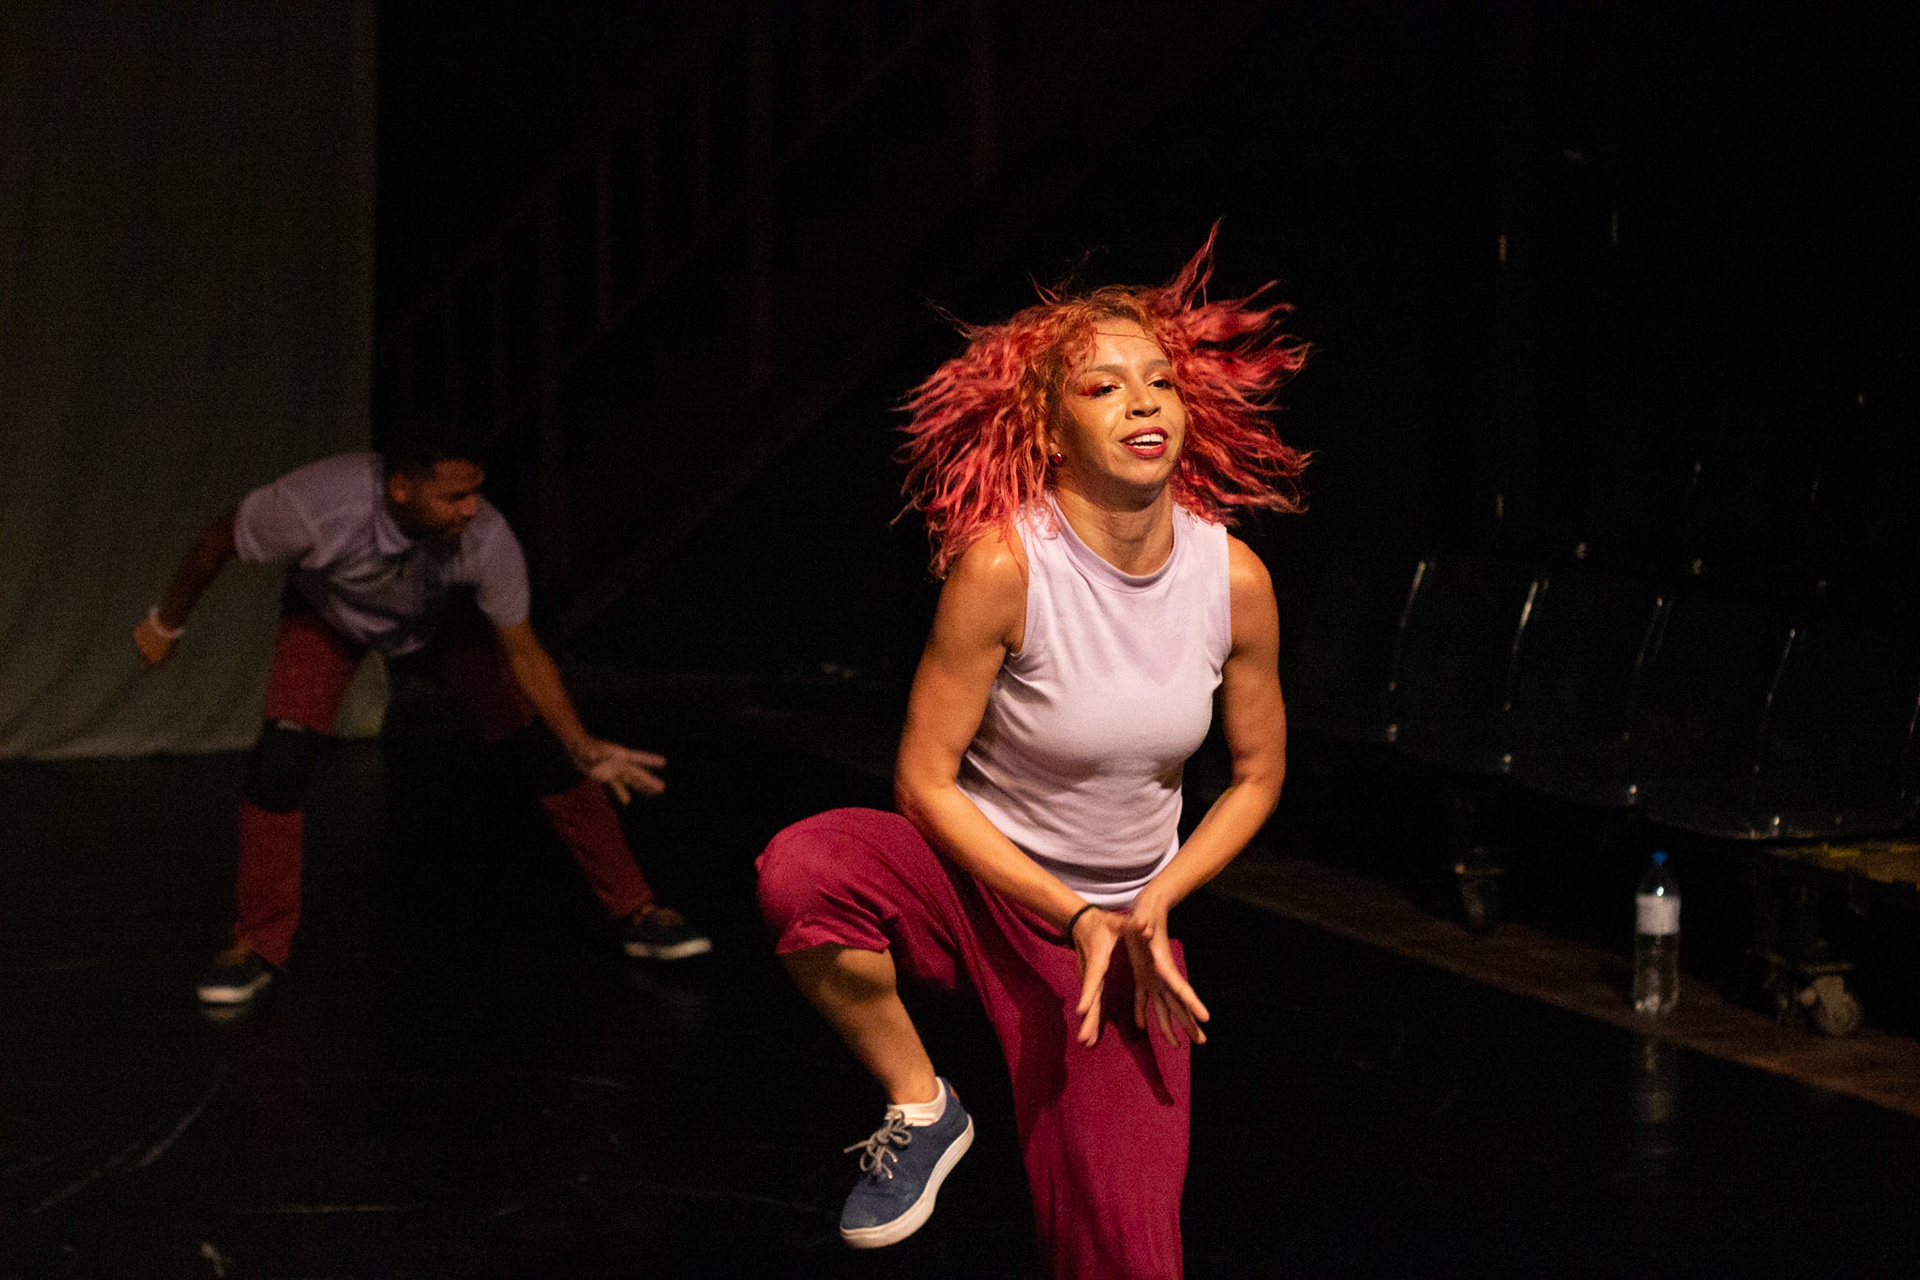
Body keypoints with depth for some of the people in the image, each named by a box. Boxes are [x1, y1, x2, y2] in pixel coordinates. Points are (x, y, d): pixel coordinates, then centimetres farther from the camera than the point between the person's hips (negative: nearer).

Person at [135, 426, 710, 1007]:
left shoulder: (486, 540, -39)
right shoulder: (314, 507, -43)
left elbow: (524, 654, -24)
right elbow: (222, 537, -21)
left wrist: (585, 749, -34)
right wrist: (166, 623, -6)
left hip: (445, 613, 1)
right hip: (329, 612, -1)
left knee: (541, 745, -8)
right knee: (281, 757, -19)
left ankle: (637, 911, 7)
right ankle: (258, 943, -1)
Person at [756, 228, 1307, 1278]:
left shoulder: (1234, 580, -10)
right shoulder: (1005, 564, -20)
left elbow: (1256, 776, 4)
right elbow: (925, 778, -15)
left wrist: (1152, 907, -9)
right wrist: (1074, 918, -20)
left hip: (1119, 923, 2)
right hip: (976, 881, -2)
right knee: (800, 873, -35)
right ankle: (920, 1110, -11)